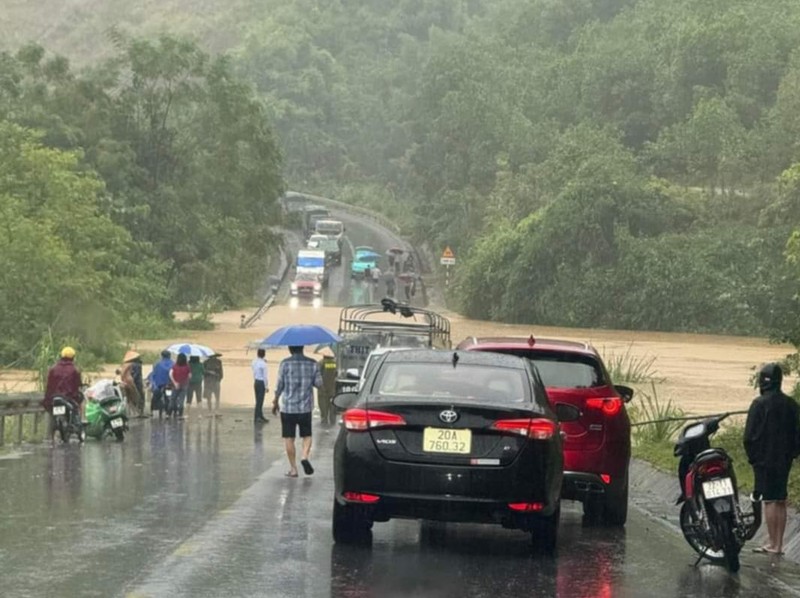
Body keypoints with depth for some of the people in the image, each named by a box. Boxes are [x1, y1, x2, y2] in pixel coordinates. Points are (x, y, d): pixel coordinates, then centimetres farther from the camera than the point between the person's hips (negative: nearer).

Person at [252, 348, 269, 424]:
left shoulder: (254, 362, 3)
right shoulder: (263, 364, -18)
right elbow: (265, 376, -16)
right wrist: (266, 386, -10)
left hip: (256, 382, 7)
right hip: (261, 383, -7)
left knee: (258, 400, 16)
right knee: (260, 401, 0)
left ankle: (260, 416, 25)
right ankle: (257, 418, 3)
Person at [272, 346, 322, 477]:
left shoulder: (285, 364, -8)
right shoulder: (312, 364, -1)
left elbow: (280, 385, -5)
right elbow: (319, 383, 2)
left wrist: (275, 402, 9)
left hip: (288, 407, -2)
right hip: (306, 407, 2)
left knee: (289, 438, 5)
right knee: (307, 435, 14)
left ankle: (293, 469, 4)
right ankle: (305, 456, -13)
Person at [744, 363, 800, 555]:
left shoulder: (759, 404, -12)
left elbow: (750, 435, -12)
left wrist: (752, 456, 0)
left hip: (764, 460, -6)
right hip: (784, 461, 6)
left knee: (769, 501, -4)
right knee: (781, 501, 10)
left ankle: (772, 544, -4)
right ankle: (779, 544, 12)